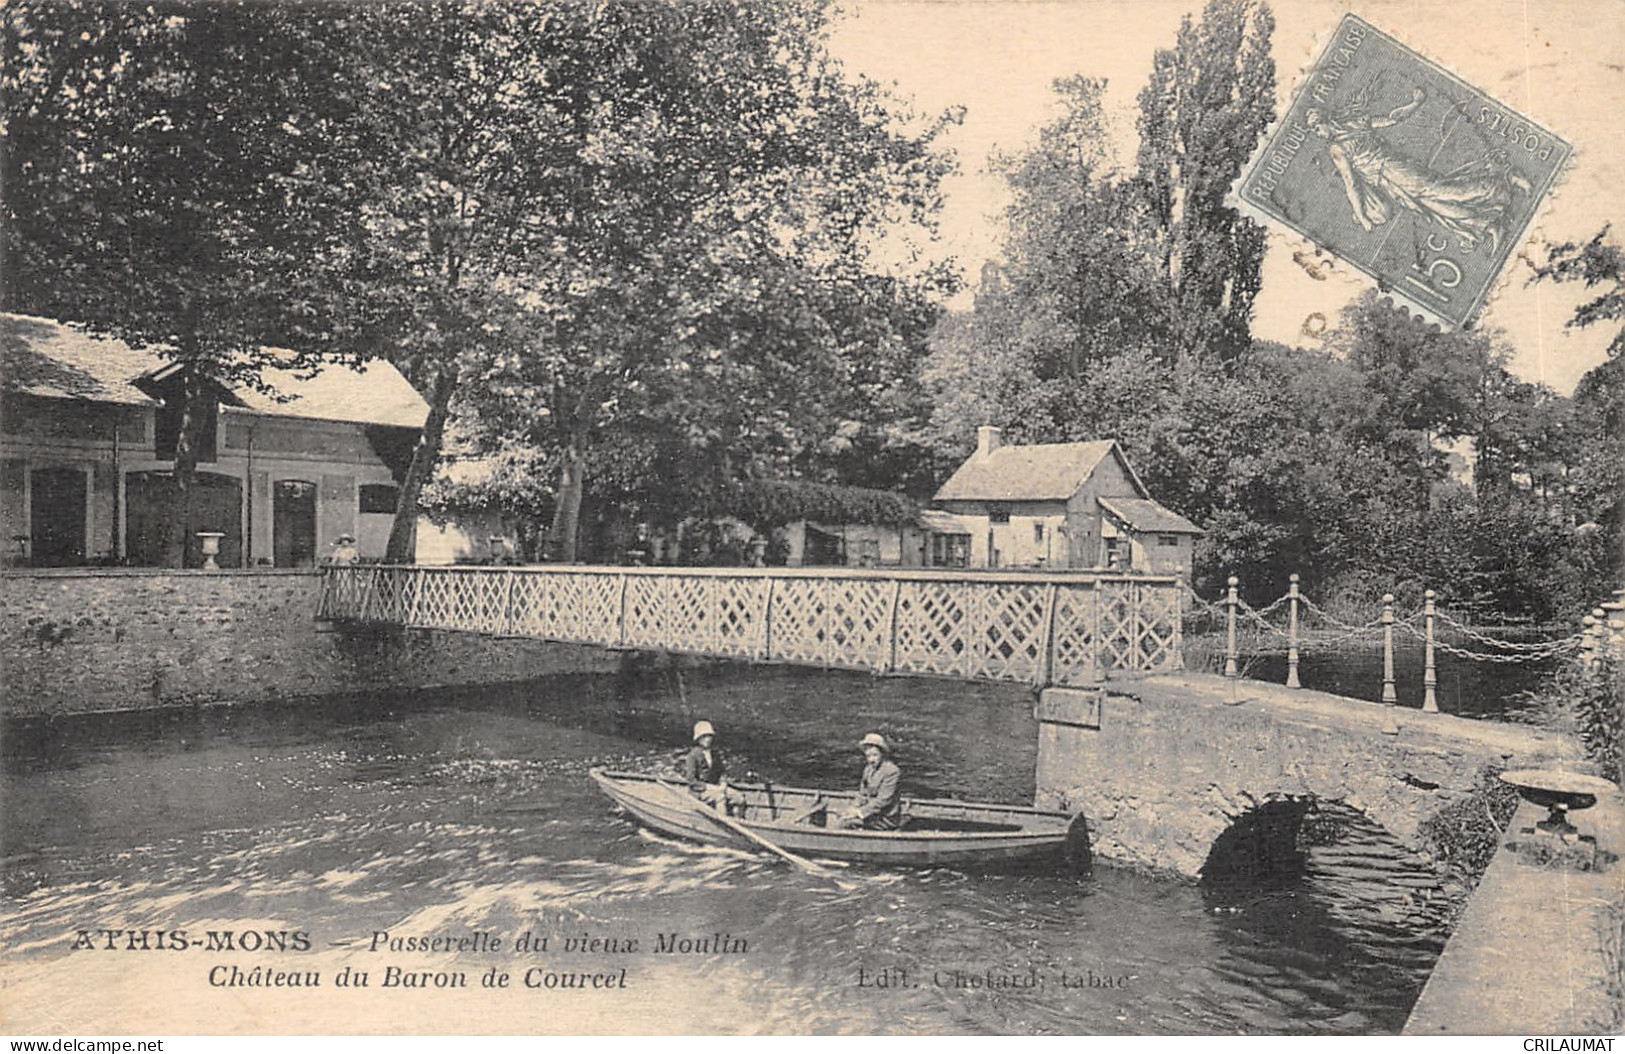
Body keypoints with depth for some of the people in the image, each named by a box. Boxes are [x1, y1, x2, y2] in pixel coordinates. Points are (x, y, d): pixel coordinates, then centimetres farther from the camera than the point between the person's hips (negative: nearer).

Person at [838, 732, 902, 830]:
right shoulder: (868, 769, 9)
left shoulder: (892, 771, -16)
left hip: (887, 818, -8)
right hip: (873, 810, 8)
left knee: (847, 821, -20)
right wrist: (854, 808, -6)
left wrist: (860, 812, -22)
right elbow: (863, 794, 14)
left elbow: (883, 800, -20)